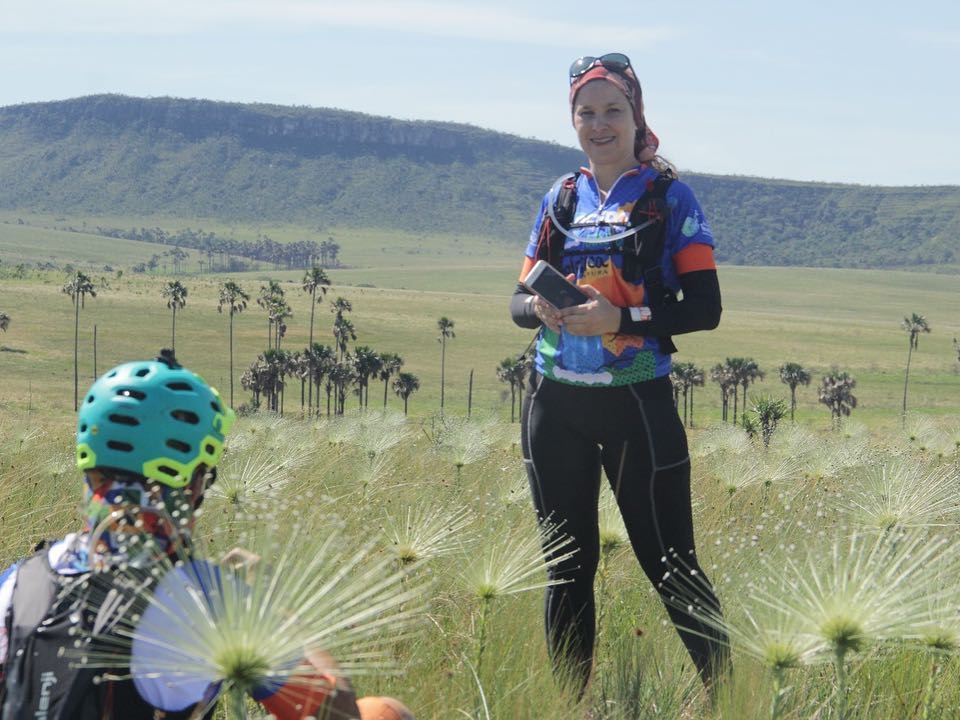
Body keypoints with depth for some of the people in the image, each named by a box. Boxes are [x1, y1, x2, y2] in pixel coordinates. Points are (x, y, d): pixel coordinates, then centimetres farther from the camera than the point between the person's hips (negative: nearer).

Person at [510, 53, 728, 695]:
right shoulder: (561, 199, 12)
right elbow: (520, 297, 14)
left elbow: (705, 307, -6)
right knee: (566, 567, 9)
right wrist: (540, 307, -10)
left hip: (637, 403, -5)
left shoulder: (667, 196, -1)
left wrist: (621, 318, -19)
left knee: (669, 563, -5)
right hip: (555, 403, 5)